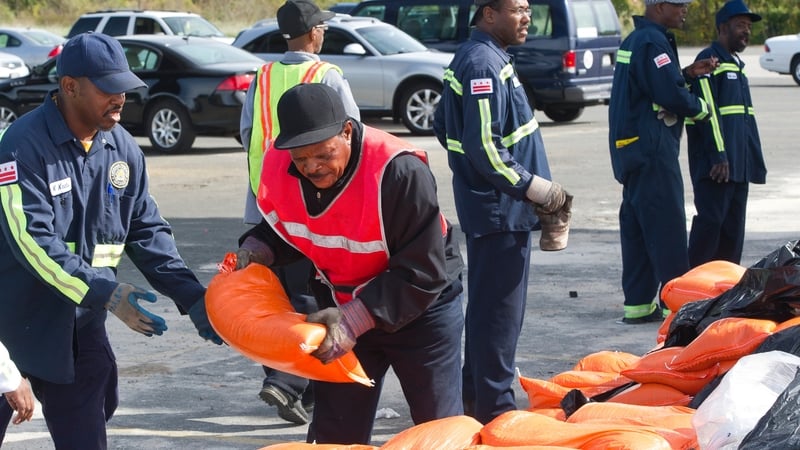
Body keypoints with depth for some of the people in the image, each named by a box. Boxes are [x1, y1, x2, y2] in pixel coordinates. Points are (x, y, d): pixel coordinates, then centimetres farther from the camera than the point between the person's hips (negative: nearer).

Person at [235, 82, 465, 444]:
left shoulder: (399, 171, -33)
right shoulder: (278, 164, -16)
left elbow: (424, 273, -29)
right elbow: (282, 228, 7)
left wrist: (356, 318, -35)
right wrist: (254, 252, -15)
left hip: (418, 307, -5)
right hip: (339, 306, 5)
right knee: (335, 431, 10)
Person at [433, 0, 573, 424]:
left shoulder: (472, 57, 13)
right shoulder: (485, 64, -19)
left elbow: (444, 126, 21)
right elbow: (486, 150, -25)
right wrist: (541, 191, -18)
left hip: (487, 206, 11)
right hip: (501, 212, -11)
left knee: (487, 308, 19)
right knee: (500, 313, -4)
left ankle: (477, 398, 28)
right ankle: (495, 408, 3)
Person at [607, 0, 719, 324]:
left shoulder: (636, 40, 16)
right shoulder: (653, 42, -16)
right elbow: (671, 95, -22)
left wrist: (687, 73, 10)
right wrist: (701, 108, -4)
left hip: (632, 149, 10)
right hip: (652, 150, -10)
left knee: (637, 227, 11)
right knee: (667, 226, -6)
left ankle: (638, 303, 14)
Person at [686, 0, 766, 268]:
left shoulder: (737, 65, 21)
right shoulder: (709, 60, -8)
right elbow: (708, 111, -17)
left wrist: (755, 162, 22)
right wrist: (718, 155, -23)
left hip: (739, 164, 9)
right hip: (715, 164, -9)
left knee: (733, 228, 9)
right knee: (710, 222, -11)